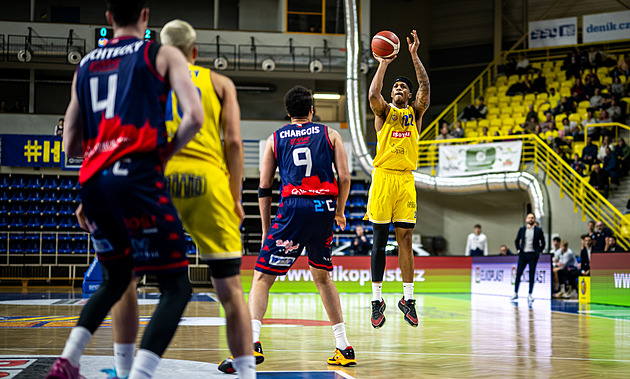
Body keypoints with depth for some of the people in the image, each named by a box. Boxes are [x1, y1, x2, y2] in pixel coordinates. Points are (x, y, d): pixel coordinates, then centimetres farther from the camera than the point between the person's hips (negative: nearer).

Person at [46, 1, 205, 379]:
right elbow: (194, 117, -8)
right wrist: (165, 152, 6)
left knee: (116, 280, 26)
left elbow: (70, 145, 20)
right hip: (137, 176, -6)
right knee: (176, 288, -1)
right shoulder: (163, 55, 7)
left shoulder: (85, 65, 21)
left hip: (92, 181, 6)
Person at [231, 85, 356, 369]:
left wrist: (266, 230, 15)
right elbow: (344, 178, 6)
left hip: (293, 207, -2)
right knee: (321, 276, 21)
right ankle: (343, 348, 20)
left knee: (261, 278, 2)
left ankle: (252, 341, -18)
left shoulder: (274, 139, 13)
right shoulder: (329, 134, 15)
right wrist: (339, 213, 21)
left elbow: (264, 189, 9)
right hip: (325, 207, 2)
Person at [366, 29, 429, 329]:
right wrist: (383, 64, -13)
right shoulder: (384, 111, 9)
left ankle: (408, 298, 7)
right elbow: (373, 95, -13)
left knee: (405, 238, 1)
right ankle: (377, 300, 6)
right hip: (383, 177, -1)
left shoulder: (415, 112, 13)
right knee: (380, 241, 0)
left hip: (406, 180, 2)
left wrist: (414, 57, -10)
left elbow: (425, 89, -5)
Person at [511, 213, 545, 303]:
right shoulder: (522, 229, 8)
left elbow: (543, 243, 10)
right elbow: (516, 241, 17)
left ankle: (530, 295, 7)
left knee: (532, 275, 1)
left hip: (533, 255, -1)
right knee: (518, 273, -1)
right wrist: (518, 250, 5)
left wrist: (539, 251, 0)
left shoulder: (538, 230, 4)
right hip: (523, 254, 1)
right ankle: (515, 293, 8)